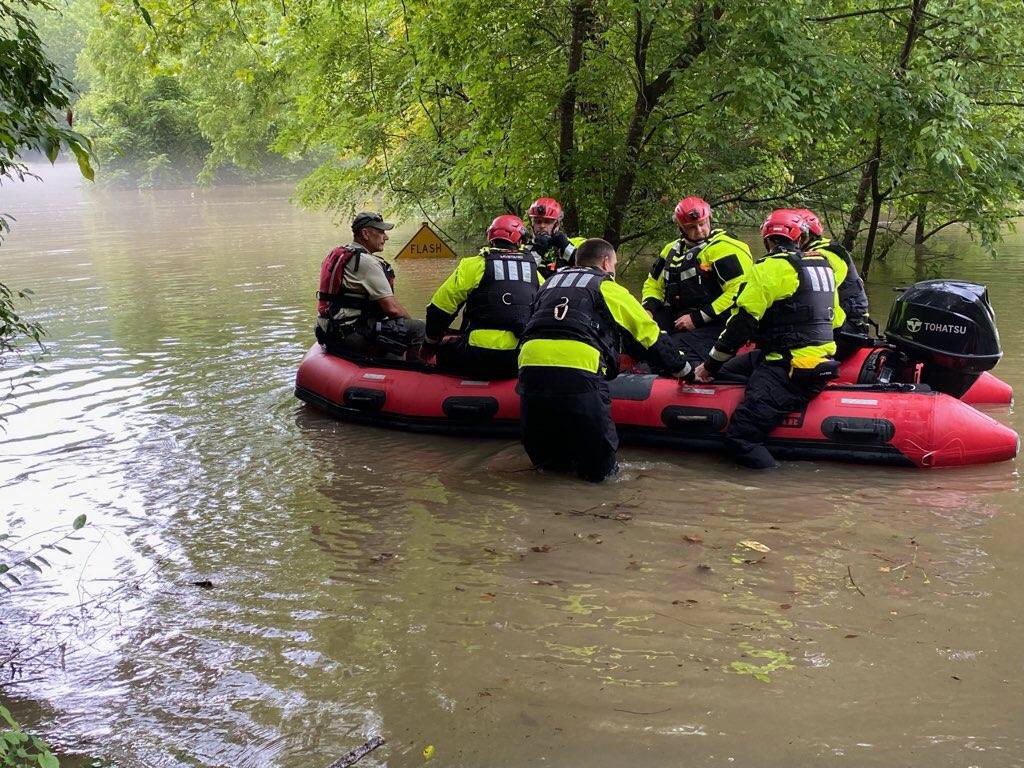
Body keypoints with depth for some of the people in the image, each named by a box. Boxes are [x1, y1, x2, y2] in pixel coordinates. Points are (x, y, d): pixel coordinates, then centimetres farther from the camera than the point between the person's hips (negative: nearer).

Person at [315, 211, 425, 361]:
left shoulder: (338, 254, 16)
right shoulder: (366, 261, -14)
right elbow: (392, 308, -17)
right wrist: (413, 322, 1)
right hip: (350, 334, -11)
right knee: (419, 329, -13)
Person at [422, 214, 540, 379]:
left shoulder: (473, 265, 2)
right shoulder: (533, 270, 15)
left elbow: (440, 308, 2)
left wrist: (431, 343, 18)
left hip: (481, 355, -4)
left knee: (444, 348, 21)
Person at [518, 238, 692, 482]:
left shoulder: (550, 283, 29)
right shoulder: (608, 288, 17)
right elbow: (651, 335, 22)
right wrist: (684, 368, 36)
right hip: (577, 376, -4)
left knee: (544, 459, 22)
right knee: (599, 466, 9)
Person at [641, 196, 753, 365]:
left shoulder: (725, 248, -9)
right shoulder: (672, 249, 17)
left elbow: (740, 291, -18)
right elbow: (653, 283, 28)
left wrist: (698, 318, -17)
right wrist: (648, 309, 5)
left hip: (710, 325, -8)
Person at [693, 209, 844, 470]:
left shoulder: (771, 268, -9)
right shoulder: (823, 264, 14)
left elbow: (743, 321, -10)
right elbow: (835, 317, 22)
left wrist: (711, 363, 0)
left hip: (790, 370, -9)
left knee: (740, 436, -13)